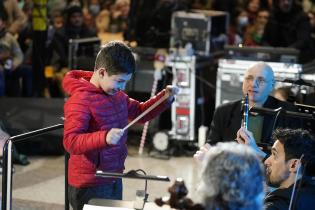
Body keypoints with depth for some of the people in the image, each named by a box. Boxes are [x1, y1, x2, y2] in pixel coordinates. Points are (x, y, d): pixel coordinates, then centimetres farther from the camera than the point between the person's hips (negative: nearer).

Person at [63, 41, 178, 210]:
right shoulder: (80, 101, -21)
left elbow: (140, 113, 20)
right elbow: (70, 142, -28)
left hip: (114, 179, 9)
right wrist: (104, 137, -43)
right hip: (90, 185, -9)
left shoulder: (116, 94, 7)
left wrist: (165, 98, 4)